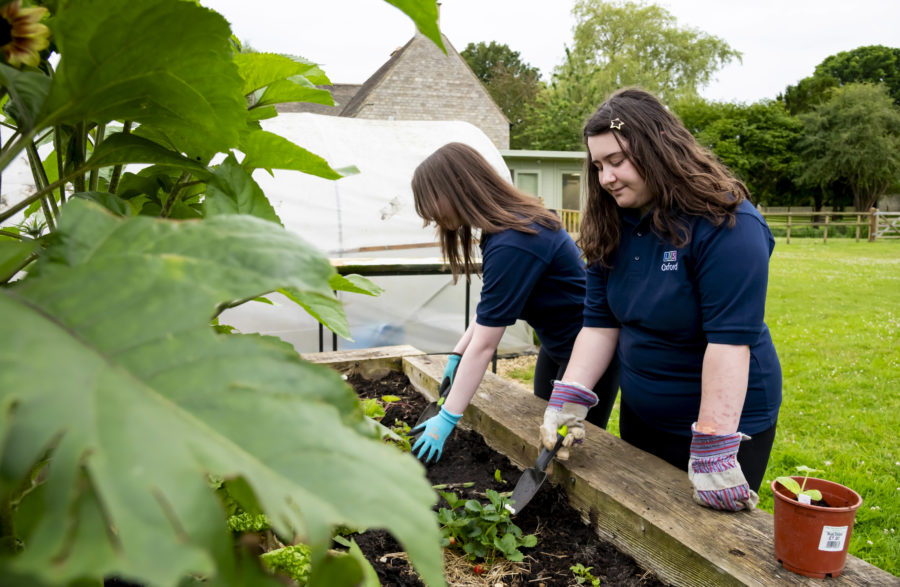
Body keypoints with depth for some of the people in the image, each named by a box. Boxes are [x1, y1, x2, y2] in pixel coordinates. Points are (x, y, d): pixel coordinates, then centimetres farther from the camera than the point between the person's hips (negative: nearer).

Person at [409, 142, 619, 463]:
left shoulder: (512, 244, -32)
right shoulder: (513, 220, -2)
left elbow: (483, 346, -29)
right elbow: (490, 305, 8)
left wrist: (446, 420, -24)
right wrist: (456, 355, 4)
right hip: (556, 346, 9)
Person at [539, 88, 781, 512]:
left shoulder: (726, 224, -23)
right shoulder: (612, 230, -1)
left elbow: (730, 339, -27)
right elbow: (599, 324, -2)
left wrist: (713, 453, -28)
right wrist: (568, 401, -12)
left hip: (724, 417, -6)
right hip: (640, 414, 7)